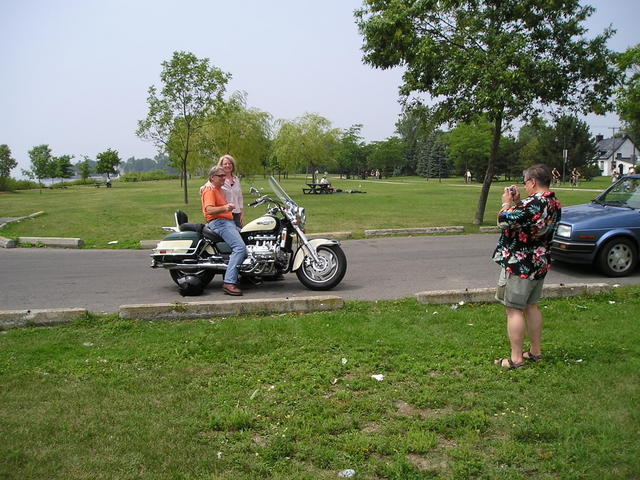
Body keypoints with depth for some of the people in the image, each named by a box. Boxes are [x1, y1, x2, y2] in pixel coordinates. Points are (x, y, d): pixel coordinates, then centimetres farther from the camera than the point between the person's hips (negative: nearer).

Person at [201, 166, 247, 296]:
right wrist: (224, 208, -40)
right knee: (240, 247, -28)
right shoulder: (210, 190, -8)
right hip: (218, 223, -11)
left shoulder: (219, 189, 24)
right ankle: (229, 282, -36)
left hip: (228, 222, 11)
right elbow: (209, 210, -25)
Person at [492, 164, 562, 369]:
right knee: (531, 306, 19)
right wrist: (516, 202, 7)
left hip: (518, 265, -9)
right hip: (540, 262, 9)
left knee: (513, 310, -1)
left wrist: (507, 203, -3)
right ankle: (535, 351, 29)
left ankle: (515, 359, 4)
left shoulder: (532, 203, -24)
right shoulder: (554, 204, 6)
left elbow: (504, 221, -19)